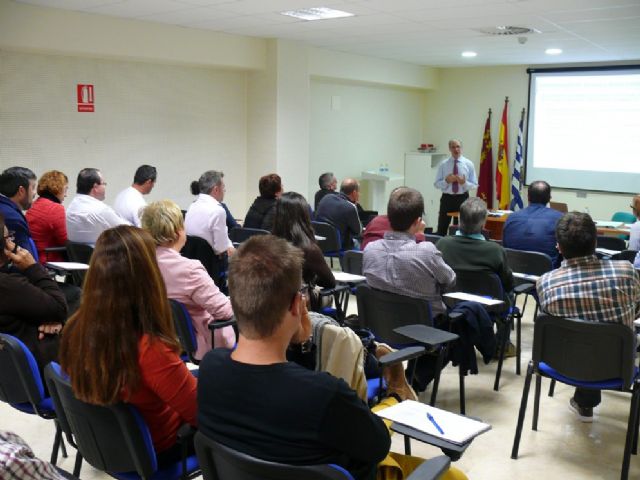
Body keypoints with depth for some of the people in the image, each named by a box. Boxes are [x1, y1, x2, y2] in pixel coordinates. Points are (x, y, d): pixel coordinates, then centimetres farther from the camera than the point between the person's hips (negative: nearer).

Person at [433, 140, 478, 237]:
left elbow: (474, 185, 1)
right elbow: (436, 184, 1)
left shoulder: (469, 164, 1)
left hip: (463, 198, 0)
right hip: (447, 198, 0)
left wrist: (464, 183, -19)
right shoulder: (443, 164, 1)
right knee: (442, 229, 2)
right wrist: (446, 181, -18)